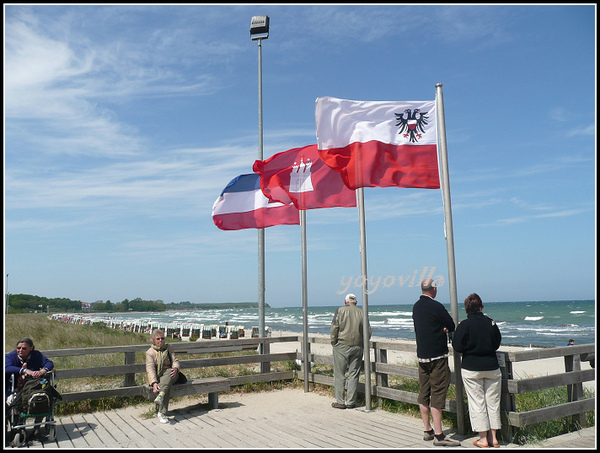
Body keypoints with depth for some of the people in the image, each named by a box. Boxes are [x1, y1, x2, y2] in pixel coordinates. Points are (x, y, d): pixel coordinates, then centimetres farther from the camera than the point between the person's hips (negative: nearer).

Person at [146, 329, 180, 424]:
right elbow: (150, 369, -12)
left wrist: (175, 368, -22)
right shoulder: (150, 352, 2)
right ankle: (162, 413, -43)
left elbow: (175, 360, 6)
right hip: (157, 377, -1)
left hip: (169, 374, 1)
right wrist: (154, 383, -31)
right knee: (167, 387, -36)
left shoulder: (169, 348, 14)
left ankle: (161, 395, -55)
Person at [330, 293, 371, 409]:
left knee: (339, 375, 4)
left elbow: (334, 328, -7)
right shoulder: (361, 313, 6)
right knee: (353, 375, 8)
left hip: (342, 346, -3)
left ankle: (340, 401, 6)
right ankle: (351, 402, 12)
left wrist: (334, 343, 5)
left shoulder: (340, 310, -1)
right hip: (357, 347, 3)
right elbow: (368, 332, 6)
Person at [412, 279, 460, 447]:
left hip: (421, 356, 8)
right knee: (437, 394, -5)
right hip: (437, 357, -8)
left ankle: (428, 431, 22)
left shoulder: (416, 306, 9)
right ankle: (438, 436, -2)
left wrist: (440, 328, 4)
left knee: (424, 393, 12)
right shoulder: (435, 306, -16)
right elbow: (452, 326, -7)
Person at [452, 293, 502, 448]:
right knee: (492, 402, 13)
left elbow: (457, 347, -12)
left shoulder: (465, 325, -12)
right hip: (492, 367, 3)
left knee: (477, 403, 5)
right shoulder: (491, 322, -2)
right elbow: (497, 344, 8)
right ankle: (493, 437, 20)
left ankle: (483, 439, 10)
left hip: (472, 369, -3)